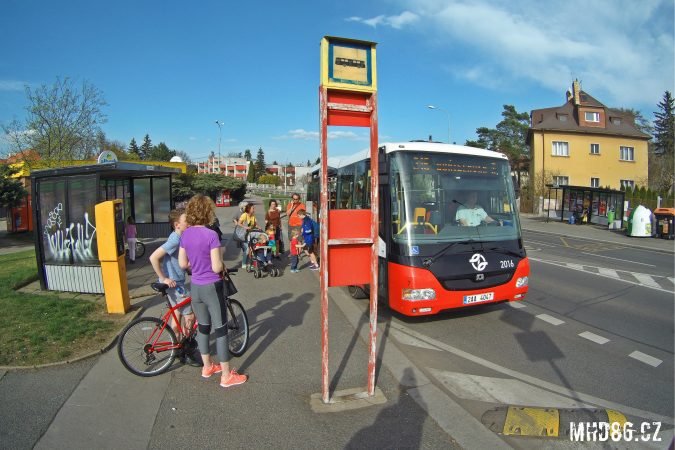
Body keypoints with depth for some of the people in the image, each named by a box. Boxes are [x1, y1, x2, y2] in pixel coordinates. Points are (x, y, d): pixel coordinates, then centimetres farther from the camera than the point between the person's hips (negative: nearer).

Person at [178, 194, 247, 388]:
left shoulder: (185, 235, 0)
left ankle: (207, 367, 36)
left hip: (195, 287, 7)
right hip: (212, 287, -7)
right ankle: (226, 375, 14)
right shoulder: (211, 235, -21)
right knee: (220, 330, 4)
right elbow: (216, 268, -21)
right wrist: (223, 266, -1)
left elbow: (183, 263, 6)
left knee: (202, 327, 20)